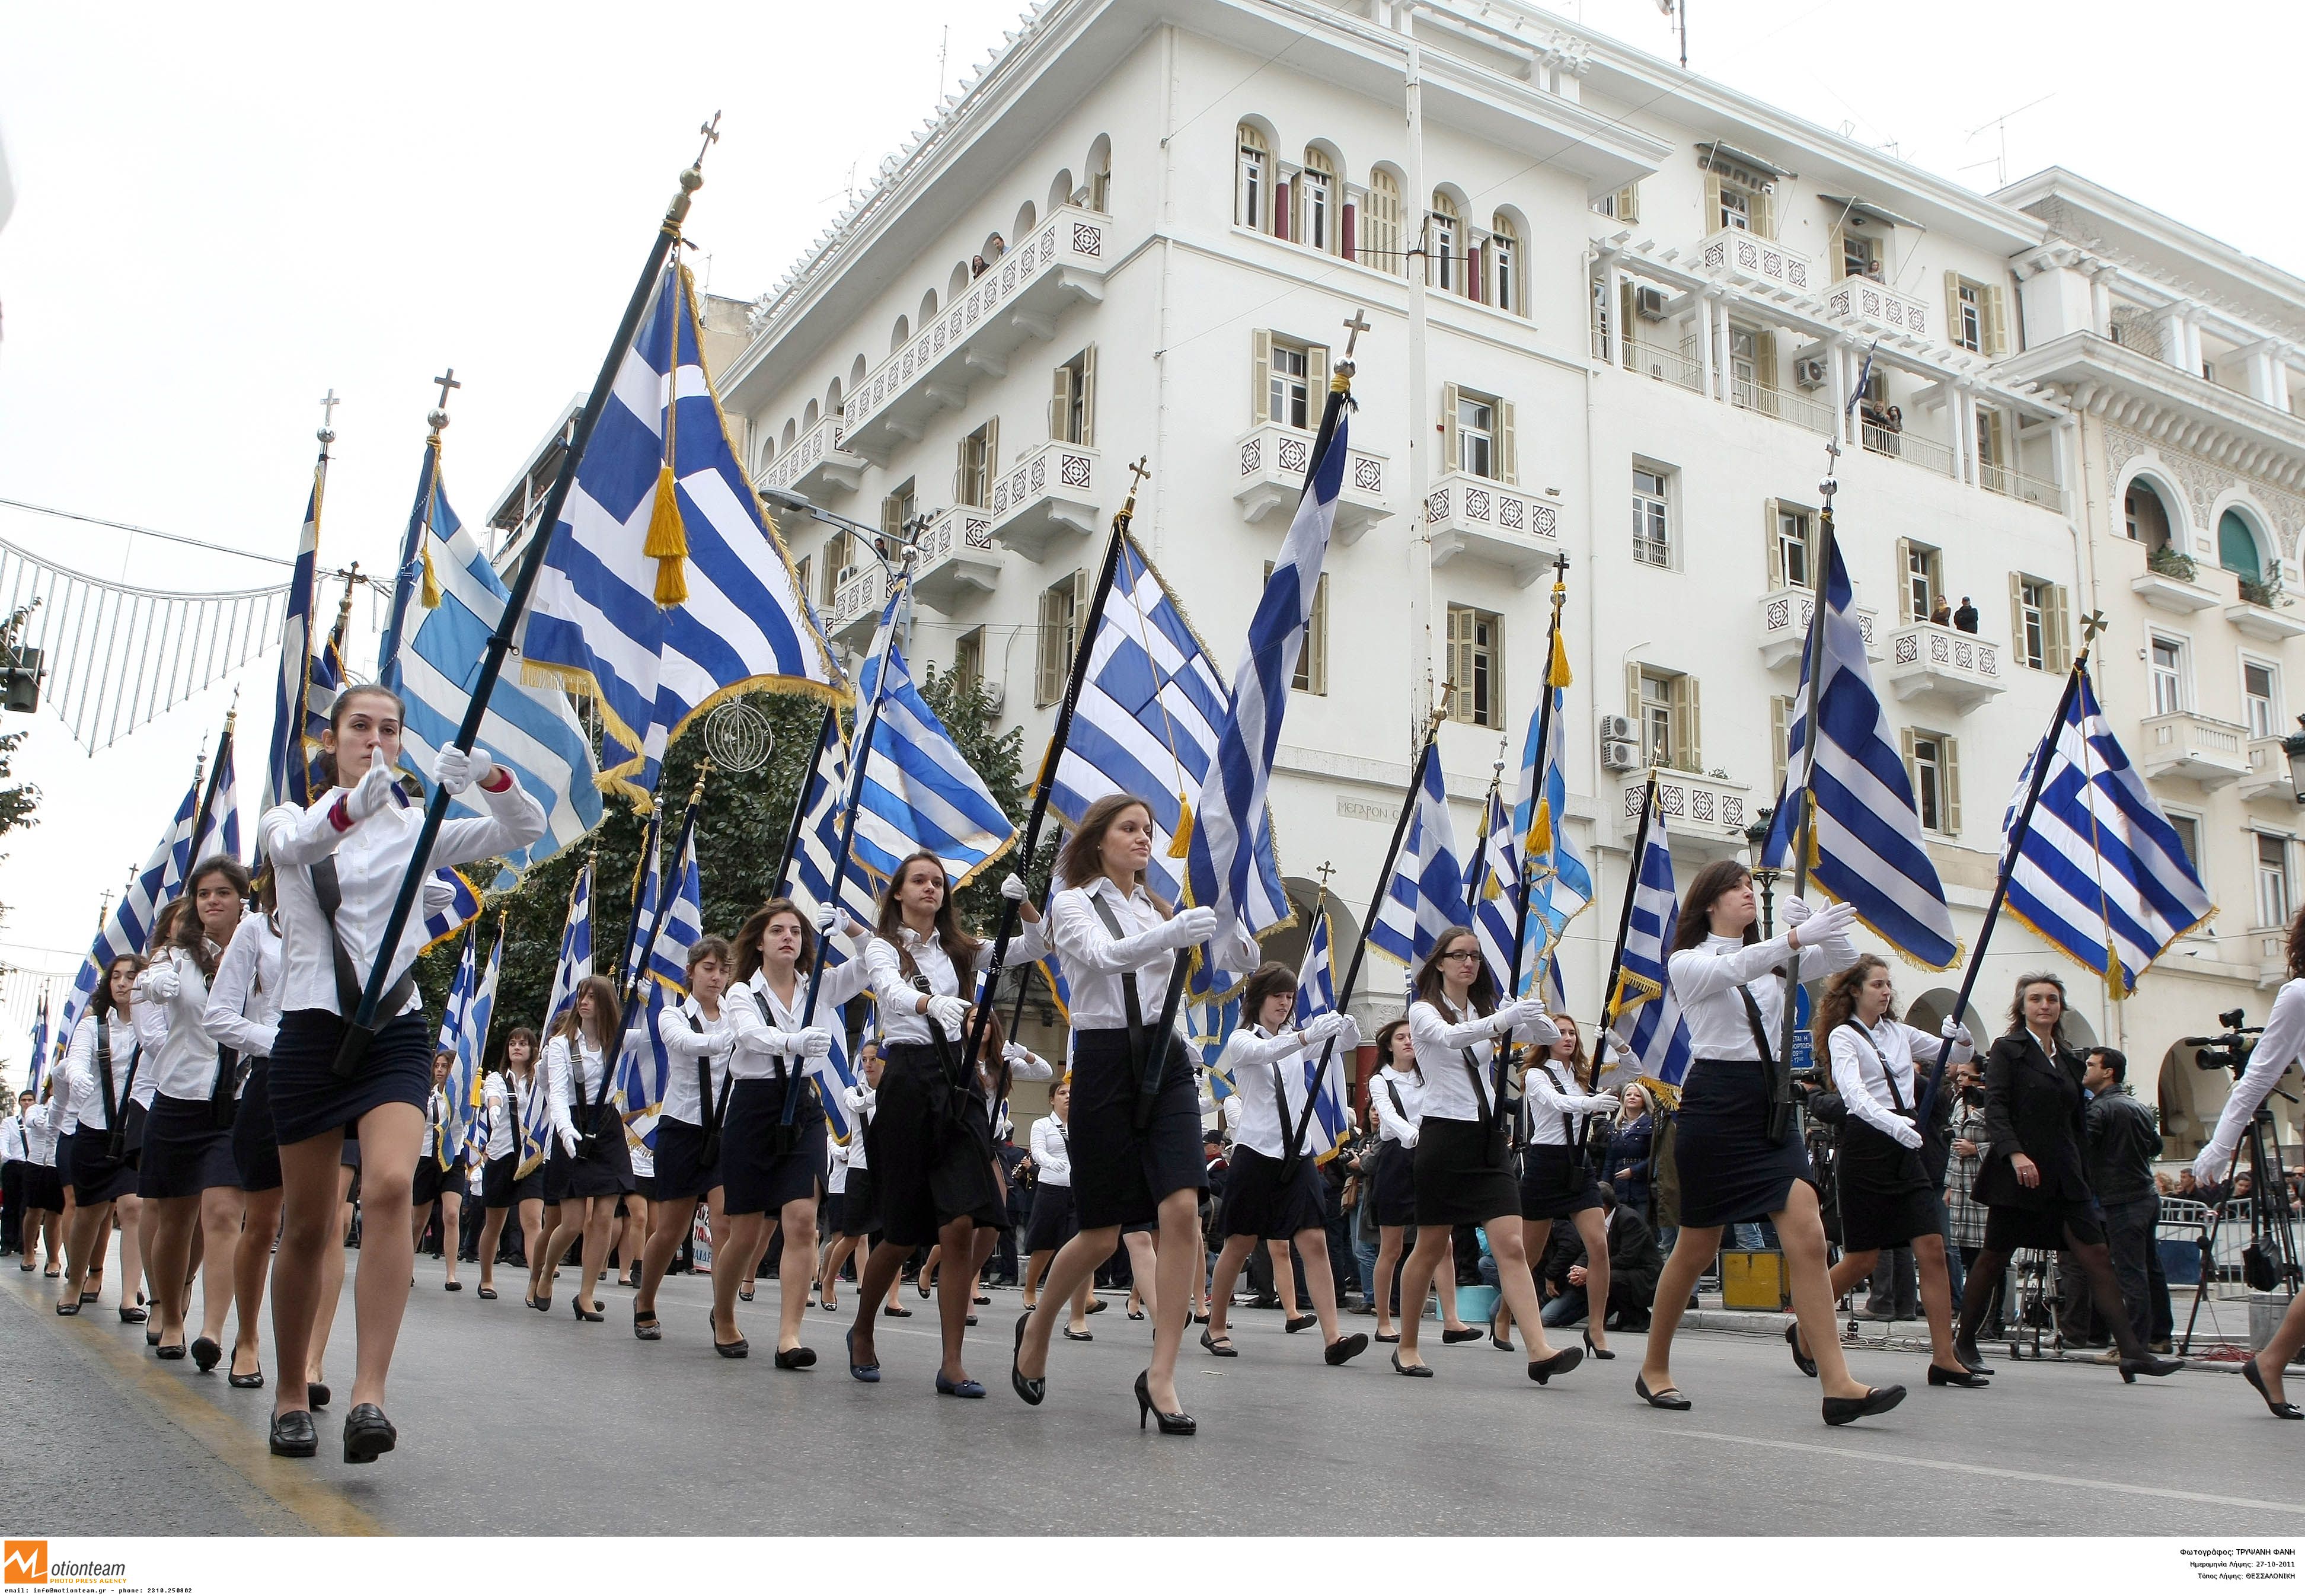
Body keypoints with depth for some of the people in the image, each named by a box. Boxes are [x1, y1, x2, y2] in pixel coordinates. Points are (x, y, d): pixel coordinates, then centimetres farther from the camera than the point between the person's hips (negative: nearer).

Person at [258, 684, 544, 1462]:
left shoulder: (418, 828, 10)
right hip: (312, 1032, 0)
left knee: (389, 1188, -23)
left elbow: (526, 828, -4)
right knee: (307, 1226, 6)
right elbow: (296, 845, -19)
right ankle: (292, 1392, 25)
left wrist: (488, 775, -25)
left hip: (397, 1032, 0)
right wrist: (356, 799, -41)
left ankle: (369, 1395, -26)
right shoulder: (291, 822, 8)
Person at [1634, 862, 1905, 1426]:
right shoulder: (1687, 962, 0)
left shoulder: (1772, 960, 18)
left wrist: (1813, 923, -12)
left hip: (1770, 1104, 5)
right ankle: (1654, 1369, 21)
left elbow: (1846, 957, 7)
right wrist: (1798, 936, -33)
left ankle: (1839, 1385, -14)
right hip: (1714, 1103, -5)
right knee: (1697, 1249, 4)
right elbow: (1730, 970, -22)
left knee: (1808, 1237, -11)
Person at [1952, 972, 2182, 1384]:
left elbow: (2077, 1123, 21)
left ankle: (2132, 1351, -7)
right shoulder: (2007, 1050, -1)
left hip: (2065, 1176, 6)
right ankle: (1964, 1343, 13)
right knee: (1994, 1258, 1)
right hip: (2018, 1174, -6)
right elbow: (1995, 1109, -12)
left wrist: (2085, 1177, 17)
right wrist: (2015, 1153, -26)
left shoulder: (2069, 1059, 17)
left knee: (2096, 1255, -4)